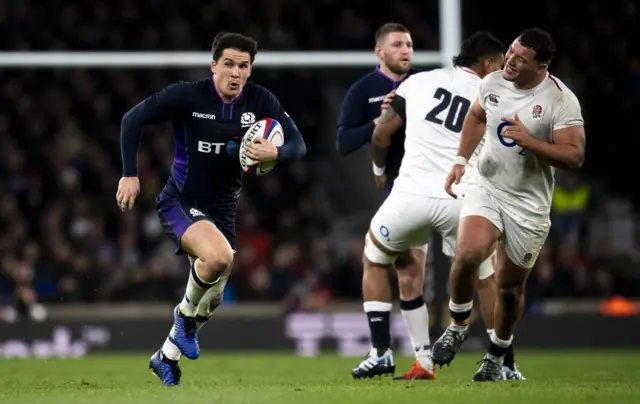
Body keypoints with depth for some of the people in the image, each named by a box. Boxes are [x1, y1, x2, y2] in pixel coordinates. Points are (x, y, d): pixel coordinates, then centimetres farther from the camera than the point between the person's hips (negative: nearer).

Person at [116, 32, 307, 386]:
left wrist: (274, 153, -27)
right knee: (218, 257, -35)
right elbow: (133, 119, -11)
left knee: (212, 299, 13)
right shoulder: (187, 96, -16)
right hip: (180, 204, -5)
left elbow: (298, 144, -4)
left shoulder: (260, 101, -5)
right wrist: (130, 175, -16)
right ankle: (187, 314, -5)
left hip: (222, 211, 5)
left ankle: (166, 357, 38)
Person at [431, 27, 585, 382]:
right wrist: (461, 160, 9)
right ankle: (458, 325, 1)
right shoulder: (493, 82, -2)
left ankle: (497, 354, 34)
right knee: (468, 254, -25)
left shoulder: (560, 101, -17)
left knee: (510, 286, 8)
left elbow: (574, 157, -20)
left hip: (528, 204, -2)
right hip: (486, 188, 2)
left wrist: (530, 141, -29)